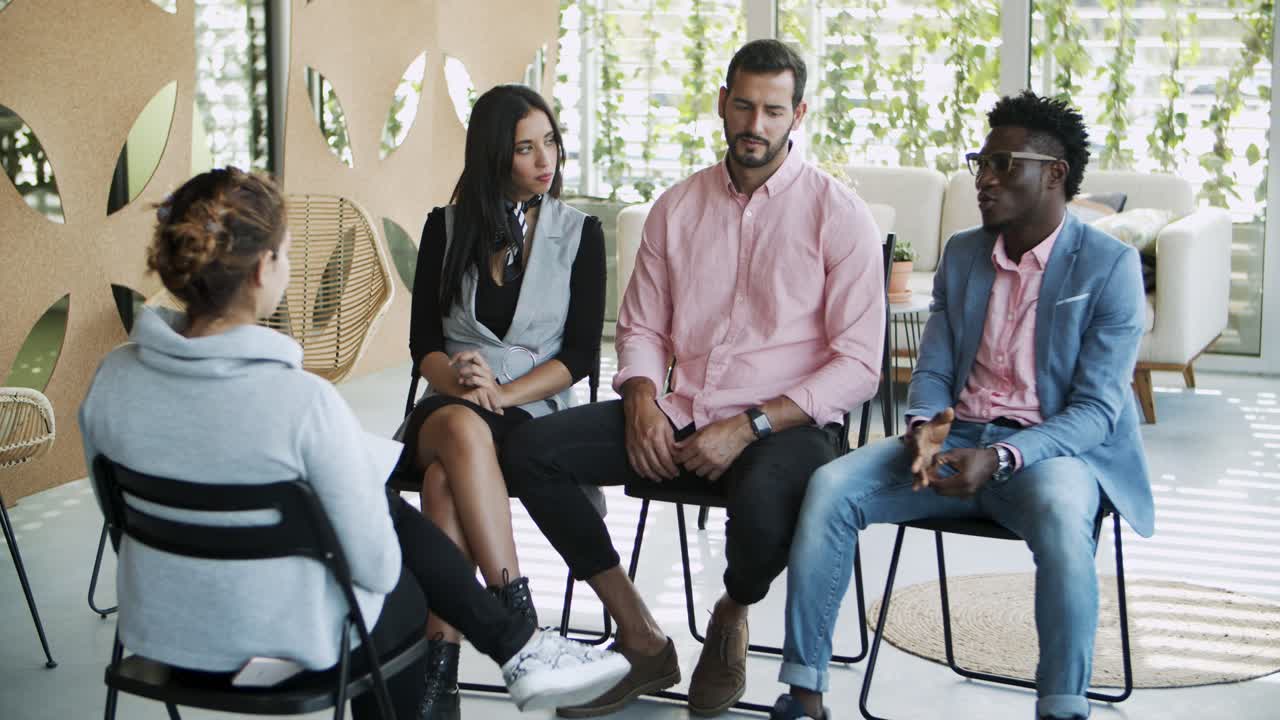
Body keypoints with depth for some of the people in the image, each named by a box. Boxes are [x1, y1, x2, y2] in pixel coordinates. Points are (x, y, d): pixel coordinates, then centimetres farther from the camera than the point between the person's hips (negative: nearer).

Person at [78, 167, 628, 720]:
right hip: (286, 640, -5)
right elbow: (374, 565, -19)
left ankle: (517, 647, 31)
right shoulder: (306, 403, -29)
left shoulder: (113, 379, -12)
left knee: (393, 510, 23)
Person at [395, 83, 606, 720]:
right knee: (461, 429, -38)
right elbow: (423, 341, 8)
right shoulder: (447, 228, 12)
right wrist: (458, 381, -15)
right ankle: (519, 615, -41)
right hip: (449, 406, 1)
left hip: (534, 411, -1)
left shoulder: (578, 233, 8)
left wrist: (499, 393, -13)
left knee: (446, 482, -35)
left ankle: (440, 668, -37)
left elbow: (579, 354, 1)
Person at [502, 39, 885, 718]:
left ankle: (730, 620, 0)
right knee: (528, 449, -14)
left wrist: (749, 426, -17)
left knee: (763, 504, -40)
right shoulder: (677, 207, 12)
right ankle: (643, 643, -4)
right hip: (679, 413, 5)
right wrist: (642, 400, -6)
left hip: (784, 423, -5)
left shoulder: (839, 215, -3)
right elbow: (641, 326, 17)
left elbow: (858, 363, -7)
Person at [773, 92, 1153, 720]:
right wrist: (925, 426, -14)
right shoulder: (961, 253, 13)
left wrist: (1001, 458, -27)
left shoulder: (1110, 265, -5)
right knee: (830, 487, -20)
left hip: (1054, 449, -4)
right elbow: (932, 371, 12)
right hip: (956, 438, 5)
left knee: (1060, 519, -40)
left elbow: (1097, 409, -11)